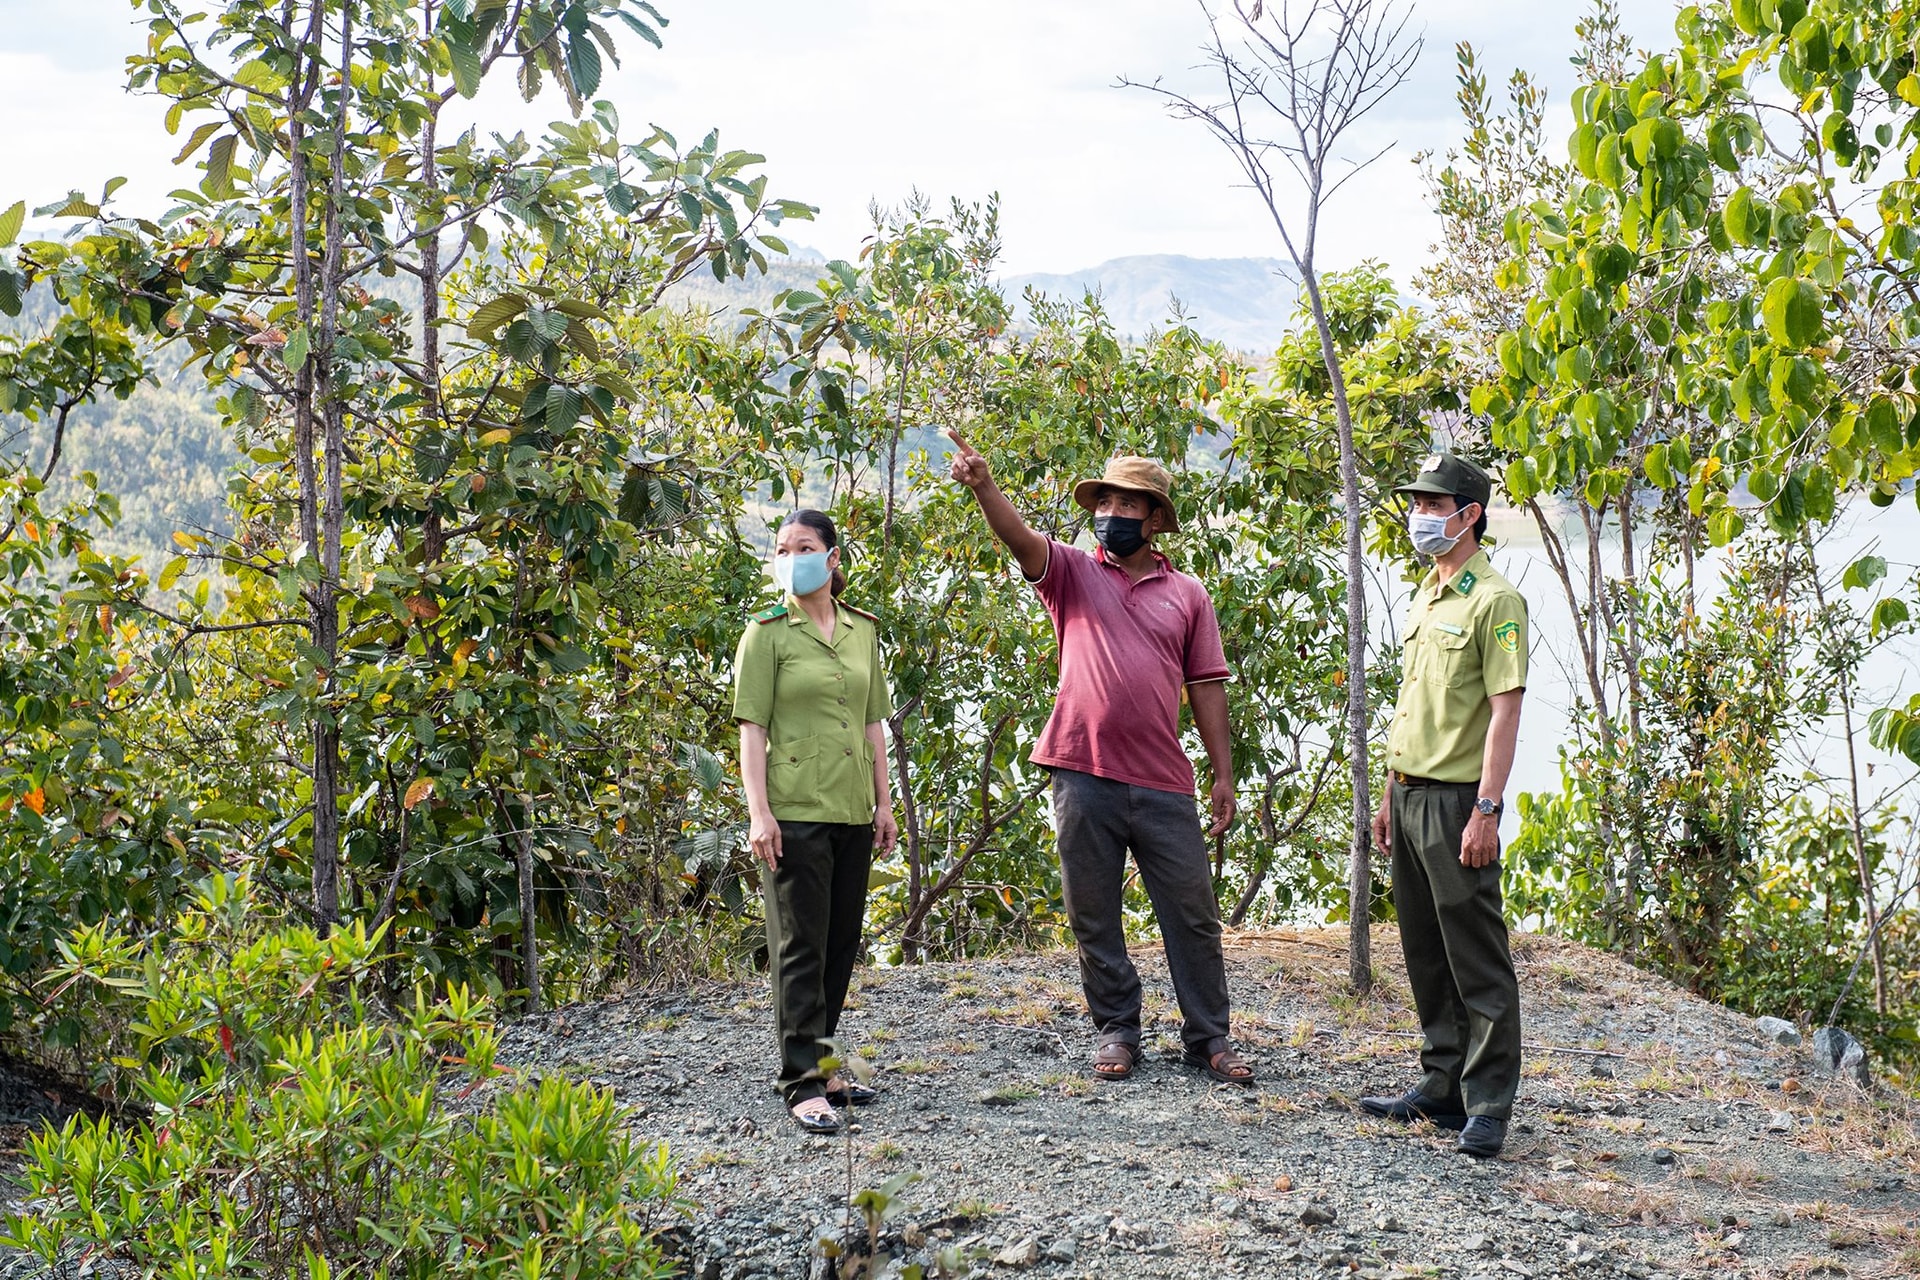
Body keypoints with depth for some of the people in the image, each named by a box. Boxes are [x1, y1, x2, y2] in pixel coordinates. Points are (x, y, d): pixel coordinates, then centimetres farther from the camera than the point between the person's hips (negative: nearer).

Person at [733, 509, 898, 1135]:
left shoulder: (863, 630, 11)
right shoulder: (768, 632, -3)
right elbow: (752, 726, -7)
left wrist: (884, 801, 12)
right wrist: (758, 811, -15)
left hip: (852, 811, 6)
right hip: (795, 810, -5)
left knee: (840, 942, 11)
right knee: (800, 945, -6)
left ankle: (819, 1064, 23)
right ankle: (802, 1082, -4)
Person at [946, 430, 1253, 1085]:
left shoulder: (1187, 595, 10)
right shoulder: (1073, 573, 7)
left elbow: (1206, 687, 9)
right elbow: (1020, 538, -13)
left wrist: (1223, 773, 5)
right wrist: (982, 484, -32)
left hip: (1164, 783, 1)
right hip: (1084, 777, 0)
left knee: (1193, 914, 4)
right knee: (1094, 916, 7)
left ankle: (1208, 1037, 15)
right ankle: (1115, 1030, 20)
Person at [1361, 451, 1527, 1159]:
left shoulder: (1494, 600, -10)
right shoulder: (1423, 599, 17)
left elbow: (1505, 709, -15)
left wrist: (1486, 810, -21)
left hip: (1457, 799, -9)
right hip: (1410, 795, 9)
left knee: (1477, 958, -4)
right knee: (1426, 953, 13)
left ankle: (1488, 1106, 2)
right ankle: (1440, 1087, 22)